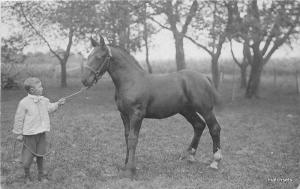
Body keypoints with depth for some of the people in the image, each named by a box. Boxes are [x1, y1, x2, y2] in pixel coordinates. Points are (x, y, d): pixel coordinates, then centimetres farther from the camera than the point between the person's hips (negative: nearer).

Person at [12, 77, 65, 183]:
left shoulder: (44, 100, 2)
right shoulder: (24, 103, -16)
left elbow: (49, 108, 22)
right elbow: (19, 119, -9)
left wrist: (58, 104, 6)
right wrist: (18, 133, -4)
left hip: (41, 133, 5)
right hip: (29, 134, -5)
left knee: (40, 154, 14)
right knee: (27, 156, 4)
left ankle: (41, 174, 30)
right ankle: (27, 175, 28)